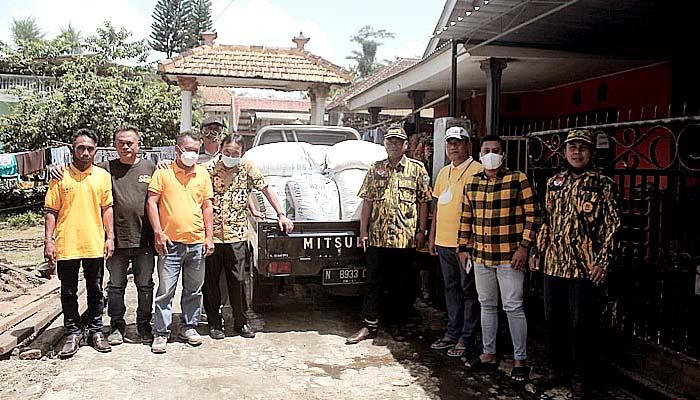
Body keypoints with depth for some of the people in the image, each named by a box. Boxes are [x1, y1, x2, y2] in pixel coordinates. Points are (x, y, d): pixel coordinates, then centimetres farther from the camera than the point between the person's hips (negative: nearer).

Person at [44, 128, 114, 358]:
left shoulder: (103, 175, 5)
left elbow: (107, 208, 6)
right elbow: (51, 211, 1)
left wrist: (110, 237, 0)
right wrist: (48, 240, -6)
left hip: (95, 244, 1)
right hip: (66, 245, -1)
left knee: (95, 291, 10)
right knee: (68, 293, 9)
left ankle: (96, 332, 23)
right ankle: (73, 333, 23)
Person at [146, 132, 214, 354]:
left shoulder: (202, 173, 10)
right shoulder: (163, 172, 1)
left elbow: (207, 206, 11)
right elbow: (152, 202, -1)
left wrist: (209, 236, 5)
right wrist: (158, 232, -10)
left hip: (197, 242, 3)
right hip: (170, 242, -3)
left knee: (194, 290, 12)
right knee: (165, 290, 1)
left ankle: (189, 327, 26)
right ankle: (161, 333, 12)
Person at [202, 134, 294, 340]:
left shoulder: (247, 168, 1)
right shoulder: (207, 169, -2)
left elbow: (266, 189, 8)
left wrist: (281, 215, 3)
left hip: (237, 234, 0)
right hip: (210, 235, 0)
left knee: (237, 281, 5)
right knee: (210, 282, 8)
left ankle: (241, 322, 20)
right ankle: (214, 324, 23)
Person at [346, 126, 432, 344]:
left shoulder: (417, 169, 4)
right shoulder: (375, 169, 9)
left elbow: (423, 202, 4)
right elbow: (367, 201, 8)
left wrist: (421, 231, -1)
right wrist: (363, 231, 2)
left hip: (405, 237, -1)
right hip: (377, 236, 2)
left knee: (401, 284, 8)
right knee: (374, 282, 5)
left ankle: (398, 326, 22)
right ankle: (370, 325, 15)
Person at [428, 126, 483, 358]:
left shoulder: (477, 171, -7)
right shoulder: (443, 173, 16)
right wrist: (432, 237, 16)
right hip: (444, 242, 7)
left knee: (469, 290, 3)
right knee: (451, 289, 15)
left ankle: (466, 339, 12)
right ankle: (452, 333, 25)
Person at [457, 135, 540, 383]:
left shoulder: (518, 179, -6)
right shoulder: (471, 183, 8)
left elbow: (532, 214, -7)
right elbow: (466, 218, 14)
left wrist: (524, 246, -13)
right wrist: (464, 248, 12)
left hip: (509, 257, -5)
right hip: (480, 256, 5)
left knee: (513, 307, 1)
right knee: (487, 305, 15)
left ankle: (520, 360, 15)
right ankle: (488, 354, 28)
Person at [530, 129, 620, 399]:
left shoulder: (602, 184, -3)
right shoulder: (554, 183, 12)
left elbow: (612, 226, -6)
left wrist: (604, 262, -13)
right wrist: (537, 251, 14)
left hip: (585, 268, -5)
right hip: (553, 265, 5)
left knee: (581, 326, 3)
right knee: (554, 321, 14)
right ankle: (560, 371, 30)